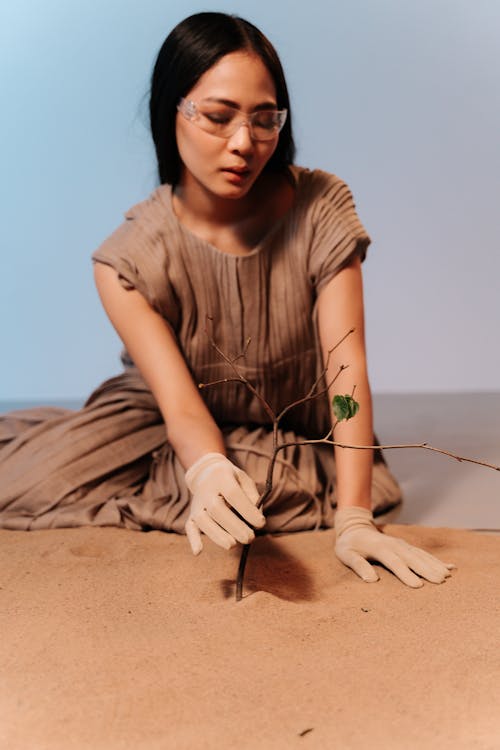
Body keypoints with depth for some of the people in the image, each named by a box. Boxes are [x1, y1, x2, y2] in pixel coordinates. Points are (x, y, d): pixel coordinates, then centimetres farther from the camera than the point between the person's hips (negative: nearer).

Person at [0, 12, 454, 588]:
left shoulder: (320, 209, -19)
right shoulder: (130, 260, -20)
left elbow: (346, 368, -24)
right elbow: (180, 404, -25)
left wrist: (353, 518, -34)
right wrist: (206, 470, -50)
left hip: (295, 436, 2)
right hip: (176, 433, -1)